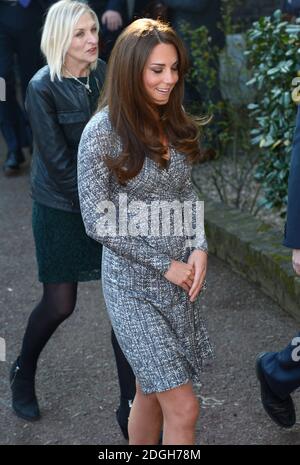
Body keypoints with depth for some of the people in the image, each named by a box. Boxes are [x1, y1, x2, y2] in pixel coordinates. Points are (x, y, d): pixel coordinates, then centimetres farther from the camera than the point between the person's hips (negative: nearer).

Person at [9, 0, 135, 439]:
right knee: (59, 304, 4)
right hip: (61, 208, -4)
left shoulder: (105, 75, -3)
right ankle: (23, 373, 36)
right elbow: (59, 163, -15)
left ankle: (131, 404, 11)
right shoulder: (42, 89, -15)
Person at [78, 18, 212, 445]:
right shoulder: (103, 132, -15)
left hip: (181, 279, 6)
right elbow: (97, 221, -14)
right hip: (134, 284, -6)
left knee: (151, 394, 17)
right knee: (183, 409, -5)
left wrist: (199, 248, -5)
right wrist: (164, 265, -13)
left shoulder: (175, 124, 4)